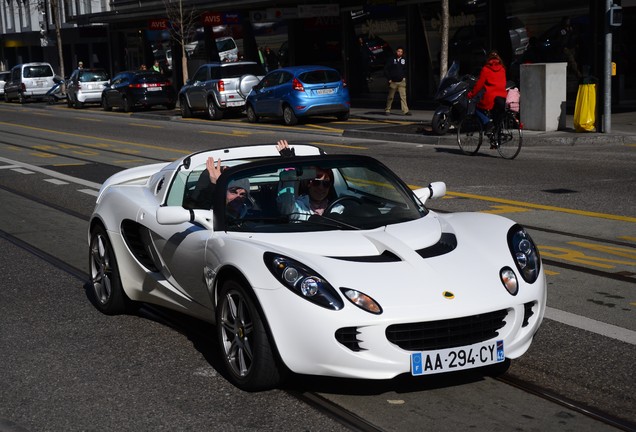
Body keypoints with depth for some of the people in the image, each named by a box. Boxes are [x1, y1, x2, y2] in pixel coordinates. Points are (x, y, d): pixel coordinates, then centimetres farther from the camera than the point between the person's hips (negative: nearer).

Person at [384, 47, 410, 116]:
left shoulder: (404, 60, 4)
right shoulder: (392, 60, -3)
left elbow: (405, 69, 19)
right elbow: (386, 69, 0)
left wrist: (404, 77, 7)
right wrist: (389, 79, -4)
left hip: (401, 82, 1)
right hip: (393, 82, -1)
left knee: (403, 96, -8)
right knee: (390, 97, 8)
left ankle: (405, 111, -12)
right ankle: (387, 110, 19)